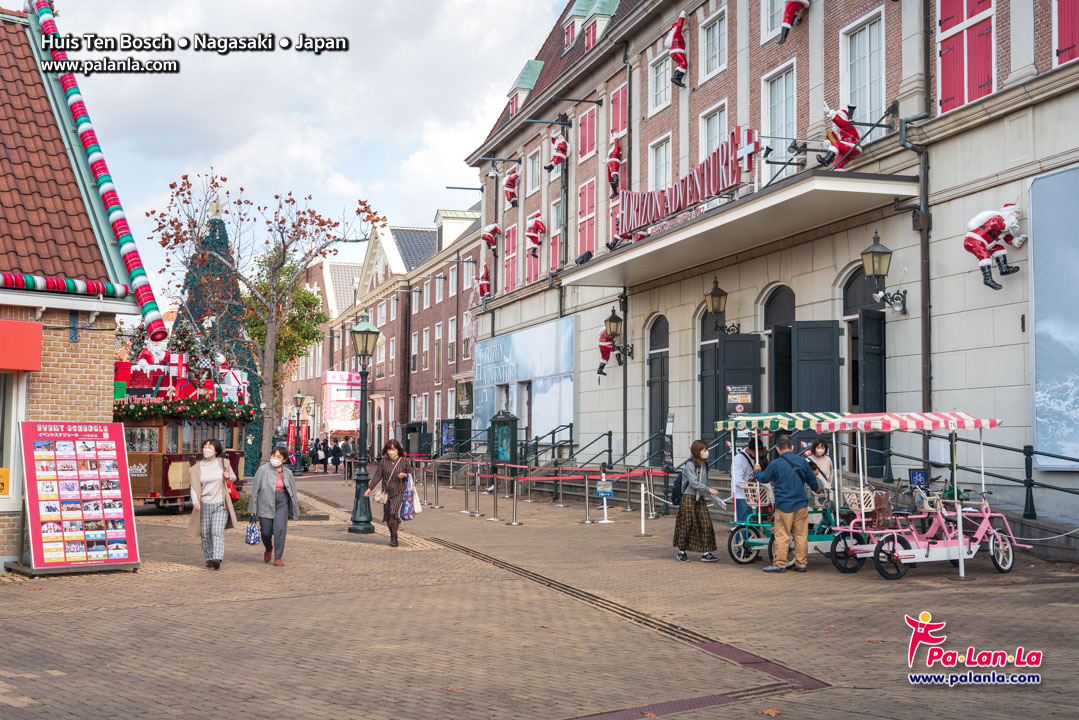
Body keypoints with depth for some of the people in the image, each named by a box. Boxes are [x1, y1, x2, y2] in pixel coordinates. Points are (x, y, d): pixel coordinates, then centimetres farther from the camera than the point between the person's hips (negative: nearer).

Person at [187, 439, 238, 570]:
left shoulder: (223, 463, 3)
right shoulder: (197, 468, 2)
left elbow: (233, 477, 17)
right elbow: (194, 487, -5)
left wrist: (228, 477, -8)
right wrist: (195, 502, -22)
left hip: (220, 505, -2)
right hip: (204, 505, 2)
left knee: (217, 532, -15)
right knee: (205, 534, 6)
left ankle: (217, 559, -26)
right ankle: (209, 558, 21)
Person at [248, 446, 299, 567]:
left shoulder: (287, 472, 6)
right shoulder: (262, 470, -5)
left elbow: (292, 491, 13)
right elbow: (255, 489, -3)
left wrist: (295, 510, 14)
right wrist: (253, 508, -3)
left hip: (282, 503, 1)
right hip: (265, 503, -1)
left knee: (280, 529, -12)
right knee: (266, 532, 4)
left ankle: (278, 557, -3)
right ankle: (269, 549, 37)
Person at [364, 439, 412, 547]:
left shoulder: (404, 461, 0)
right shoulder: (383, 461, 3)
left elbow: (411, 474, 8)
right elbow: (377, 476, 2)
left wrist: (405, 475, -14)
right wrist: (370, 488, -7)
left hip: (399, 493, -3)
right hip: (387, 492, 3)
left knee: (394, 512, -19)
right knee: (388, 516, 8)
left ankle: (394, 538, -12)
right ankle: (392, 536, 28)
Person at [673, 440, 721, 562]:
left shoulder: (704, 464, 11)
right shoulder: (690, 464, -12)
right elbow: (693, 482, -19)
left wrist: (707, 495, 5)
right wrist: (709, 489, -21)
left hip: (701, 498, 6)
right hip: (689, 497, -6)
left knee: (706, 524, -2)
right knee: (686, 524, 0)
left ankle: (705, 553, -1)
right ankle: (681, 551, 15)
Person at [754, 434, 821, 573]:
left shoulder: (775, 464, -9)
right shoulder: (802, 461, 3)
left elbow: (763, 478, 5)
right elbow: (811, 479, 16)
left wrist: (757, 470, 28)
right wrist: (816, 488, 38)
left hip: (784, 505, -4)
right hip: (801, 504, 4)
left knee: (782, 536, 1)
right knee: (801, 535, 8)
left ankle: (780, 564, 2)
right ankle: (801, 564, 13)